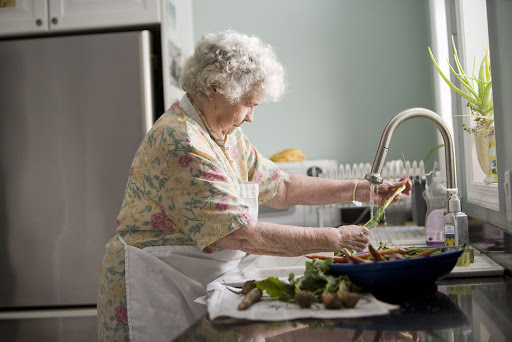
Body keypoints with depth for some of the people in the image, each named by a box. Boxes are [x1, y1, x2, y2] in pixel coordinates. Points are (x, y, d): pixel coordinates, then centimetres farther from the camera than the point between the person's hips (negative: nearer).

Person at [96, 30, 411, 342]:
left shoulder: (226, 135, 6)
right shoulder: (182, 143, -25)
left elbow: (282, 187, 11)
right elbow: (242, 235, -28)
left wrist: (362, 190, 4)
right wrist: (334, 238, -20)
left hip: (198, 290, 9)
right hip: (154, 291, -8)